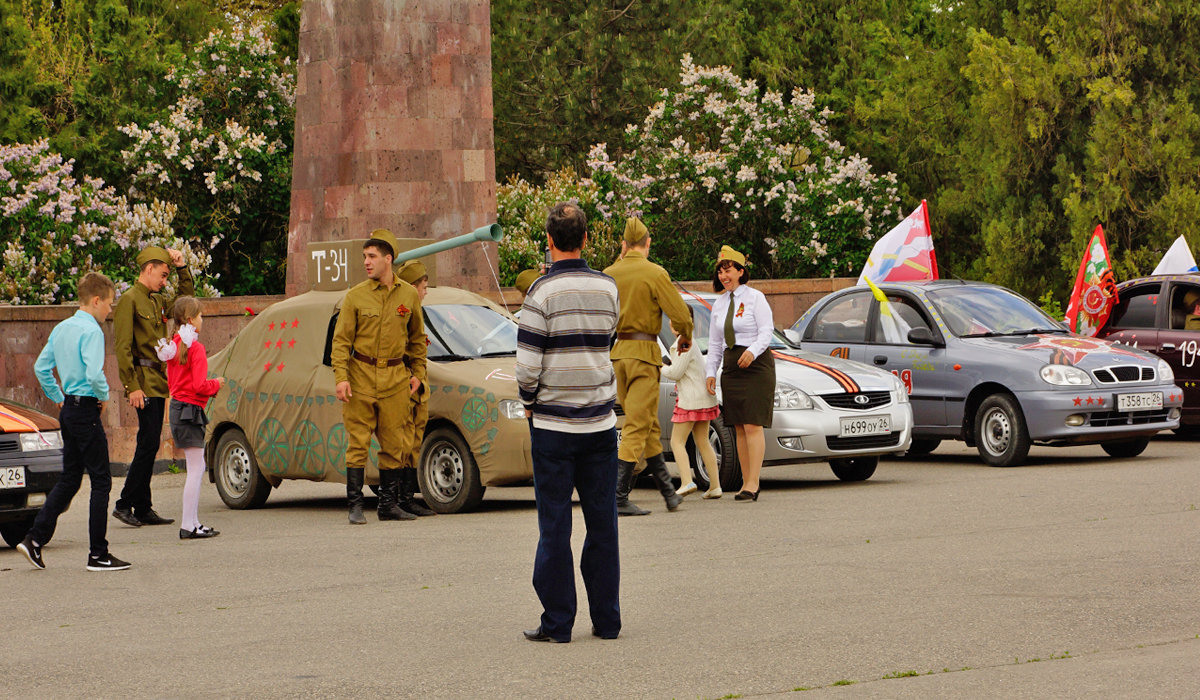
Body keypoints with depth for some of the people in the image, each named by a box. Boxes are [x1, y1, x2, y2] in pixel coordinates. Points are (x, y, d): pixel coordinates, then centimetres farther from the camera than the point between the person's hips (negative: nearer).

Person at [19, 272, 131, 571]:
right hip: (86, 409, -9)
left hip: (68, 409, 9)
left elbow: (41, 367, 17)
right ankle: (98, 554, -1)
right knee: (101, 481, -2)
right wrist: (104, 396, -9)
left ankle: (35, 539, 7)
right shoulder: (91, 331, -16)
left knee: (69, 479, 14)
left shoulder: (61, 329, 11)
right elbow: (95, 374, -26)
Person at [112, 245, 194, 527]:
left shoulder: (157, 301, 16)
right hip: (143, 381, -9)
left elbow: (187, 299, 31)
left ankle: (143, 509, 11)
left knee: (150, 444, 8)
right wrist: (132, 386, -19)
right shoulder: (129, 300, -8)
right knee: (149, 443, -12)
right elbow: (122, 347, -14)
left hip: (158, 381, 9)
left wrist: (182, 268, 15)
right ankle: (125, 504, -7)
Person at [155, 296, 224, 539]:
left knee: (196, 469, 16)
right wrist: (216, 384, -1)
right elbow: (199, 386, -20)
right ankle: (188, 526, -6)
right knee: (196, 469, -5)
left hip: (177, 408, 9)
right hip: (190, 409, -9)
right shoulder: (196, 348, -15)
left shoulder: (175, 345, 11)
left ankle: (193, 521, 18)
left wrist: (210, 385, 14)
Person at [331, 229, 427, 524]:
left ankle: (389, 504, 13)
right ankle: (355, 505, 2)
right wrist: (341, 377, -11)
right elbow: (341, 339, -1)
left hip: (395, 378, 2)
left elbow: (417, 337, 19)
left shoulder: (409, 295, 7)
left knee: (394, 445, 5)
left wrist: (417, 373, 12)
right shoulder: (355, 296, 0)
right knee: (357, 443, -3)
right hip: (360, 378, -2)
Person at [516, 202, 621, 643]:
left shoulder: (542, 292, -11)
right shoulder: (608, 288, 3)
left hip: (554, 424, -4)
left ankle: (557, 622, 2)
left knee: (555, 524, 1)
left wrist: (529, 403, 3)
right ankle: (606, 619, 11)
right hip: (600, 420, 4)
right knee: (602, 523, 8)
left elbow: (528, 364, -13)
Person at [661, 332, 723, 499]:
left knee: (677, 442, -6)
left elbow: (675, 373, -17)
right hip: (704, 398, 10)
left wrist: (659, 368, -2)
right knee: (702, 442, 12)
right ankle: (715, 486, 8)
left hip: (690, 400, -10)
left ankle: (687, 482, -21)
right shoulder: (691, 344, 16)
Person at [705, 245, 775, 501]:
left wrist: (752, 351, -29)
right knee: (739, 429, 4)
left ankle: (752, 483, -15)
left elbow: (767, 331, -11)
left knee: (753, 426, -12)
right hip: (731, 366, 6)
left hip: (756, 364, -6)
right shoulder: (719, 304, 15)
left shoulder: (755, 298, -3)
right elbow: (714, 342, 19)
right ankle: (746, 482, 6)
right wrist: (711, 372, 10)